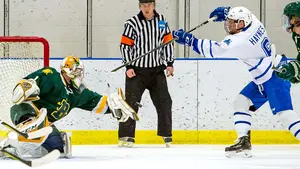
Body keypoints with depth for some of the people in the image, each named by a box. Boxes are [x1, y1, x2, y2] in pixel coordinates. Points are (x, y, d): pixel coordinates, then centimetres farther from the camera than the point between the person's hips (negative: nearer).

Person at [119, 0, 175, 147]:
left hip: (157, 69, 4)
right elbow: (125, 45, -7)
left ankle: (166, 134, 15)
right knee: (132, 102, -7)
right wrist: (128, 66, -13)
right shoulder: (132, 23, -9)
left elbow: (167, 41, 9)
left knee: (164, 101, 4)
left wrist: (170, 63, 4)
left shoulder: (161, 21, 3)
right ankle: (126, 136, -5)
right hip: (137, 70, -4)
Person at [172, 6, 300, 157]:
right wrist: (226, 11, 5)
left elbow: (214, 50, -28)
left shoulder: (240, 41, -25)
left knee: (283, 111, -18)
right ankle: (244, 140, 7)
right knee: (241, 102, 10)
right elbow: (243, 15, 22)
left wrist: (189, 40, -27)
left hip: (276, 76, -11)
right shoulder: (254, 23, -2)